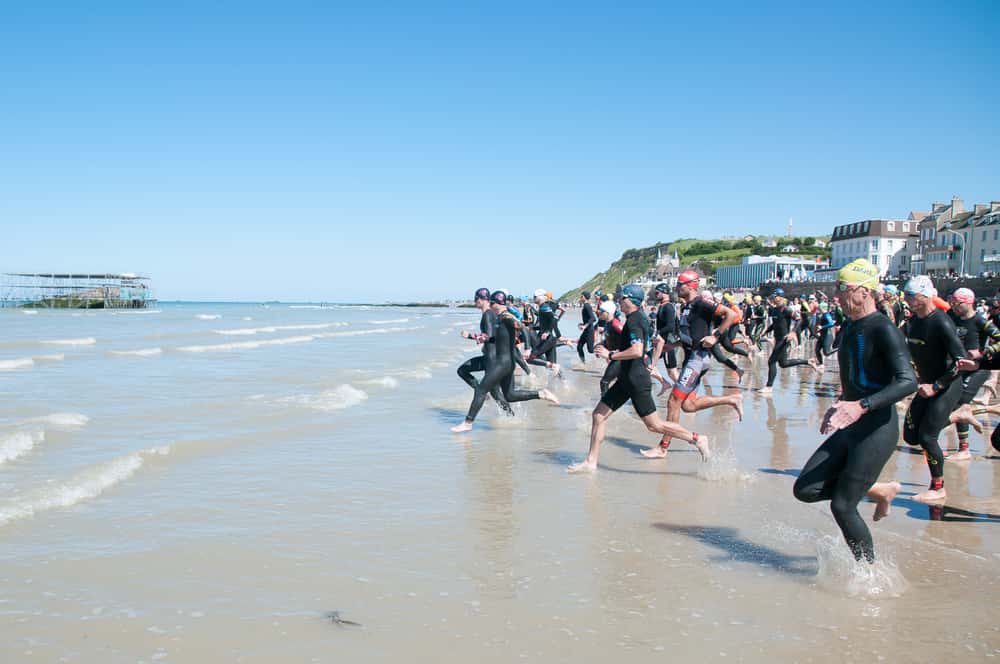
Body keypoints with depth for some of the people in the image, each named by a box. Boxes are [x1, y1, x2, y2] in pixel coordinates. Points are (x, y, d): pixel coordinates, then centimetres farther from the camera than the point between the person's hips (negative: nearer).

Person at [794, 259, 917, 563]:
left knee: (843, 506, -6)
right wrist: (839, 406, 24)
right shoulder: (851, 328, 11)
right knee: (805, 490, 3)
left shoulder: (884, 330, -16)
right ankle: (879, 490, 20)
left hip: (877, 430, -9)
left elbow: (908, 381, -26)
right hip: (850, 428, 9)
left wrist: (861, 406, -35)